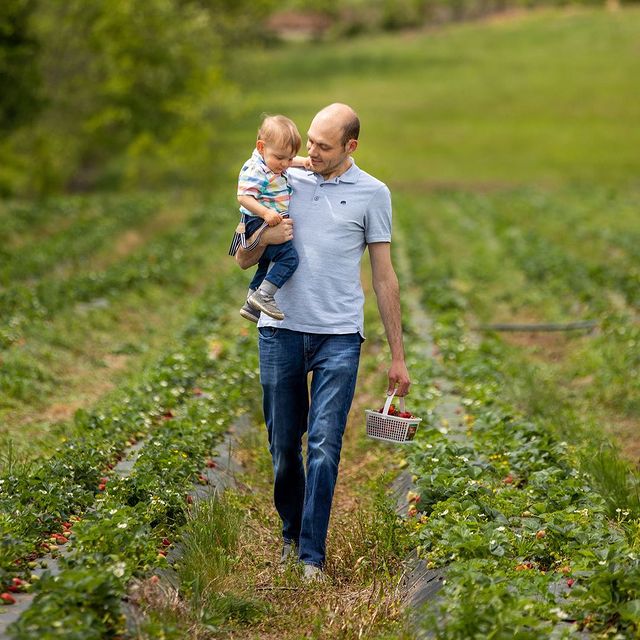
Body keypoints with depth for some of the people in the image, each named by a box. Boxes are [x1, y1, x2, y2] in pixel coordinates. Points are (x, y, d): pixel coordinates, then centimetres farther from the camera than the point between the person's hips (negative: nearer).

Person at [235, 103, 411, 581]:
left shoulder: (372, 194, 2)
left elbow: (384, 277, 6)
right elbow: (243, 261, 13)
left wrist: (398, 357, 4)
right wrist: (265, 238, -12)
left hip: (339, 337, -2)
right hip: (281, 331, 2)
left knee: (324, 448, -7)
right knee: (284, 444, 9)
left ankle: (312, 555, -2)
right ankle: (291, 534, 27)